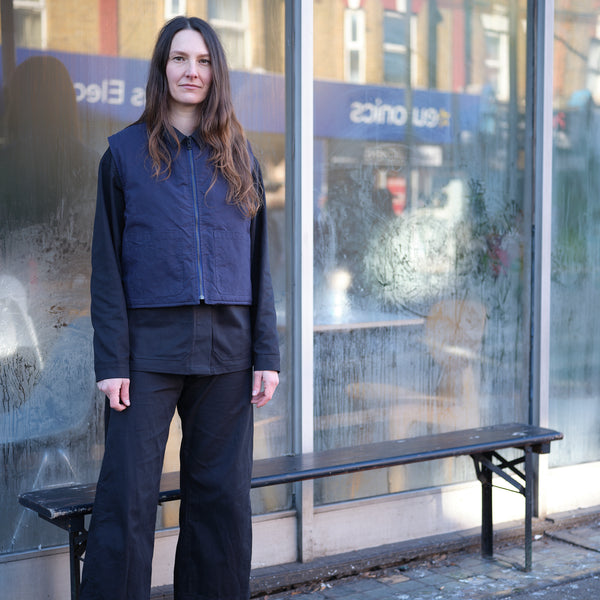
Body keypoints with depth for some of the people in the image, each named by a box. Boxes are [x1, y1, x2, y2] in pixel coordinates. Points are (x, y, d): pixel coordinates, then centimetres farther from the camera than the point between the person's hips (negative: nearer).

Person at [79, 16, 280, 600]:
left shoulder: (238, 157, 12)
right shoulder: (126, 151, 4)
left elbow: (258, 263, 10)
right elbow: (106, 265, 0)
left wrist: (266, 353, 2)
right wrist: (111, 360, -8)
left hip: (226, 345, 3)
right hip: (150, 341, -2)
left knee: (221, 493, 7)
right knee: (127, 494, -3)